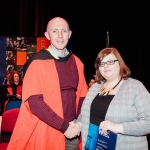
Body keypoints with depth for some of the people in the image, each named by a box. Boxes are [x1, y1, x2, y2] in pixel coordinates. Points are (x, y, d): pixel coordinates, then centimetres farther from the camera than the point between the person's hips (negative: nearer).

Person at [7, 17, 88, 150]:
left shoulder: (77, 62, 6)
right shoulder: (38, 62, -9)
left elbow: (82, 95, 11)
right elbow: (34, 101, -15)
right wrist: (64, 126, -16)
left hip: (72, 131, 5)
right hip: (46, 133, -4)